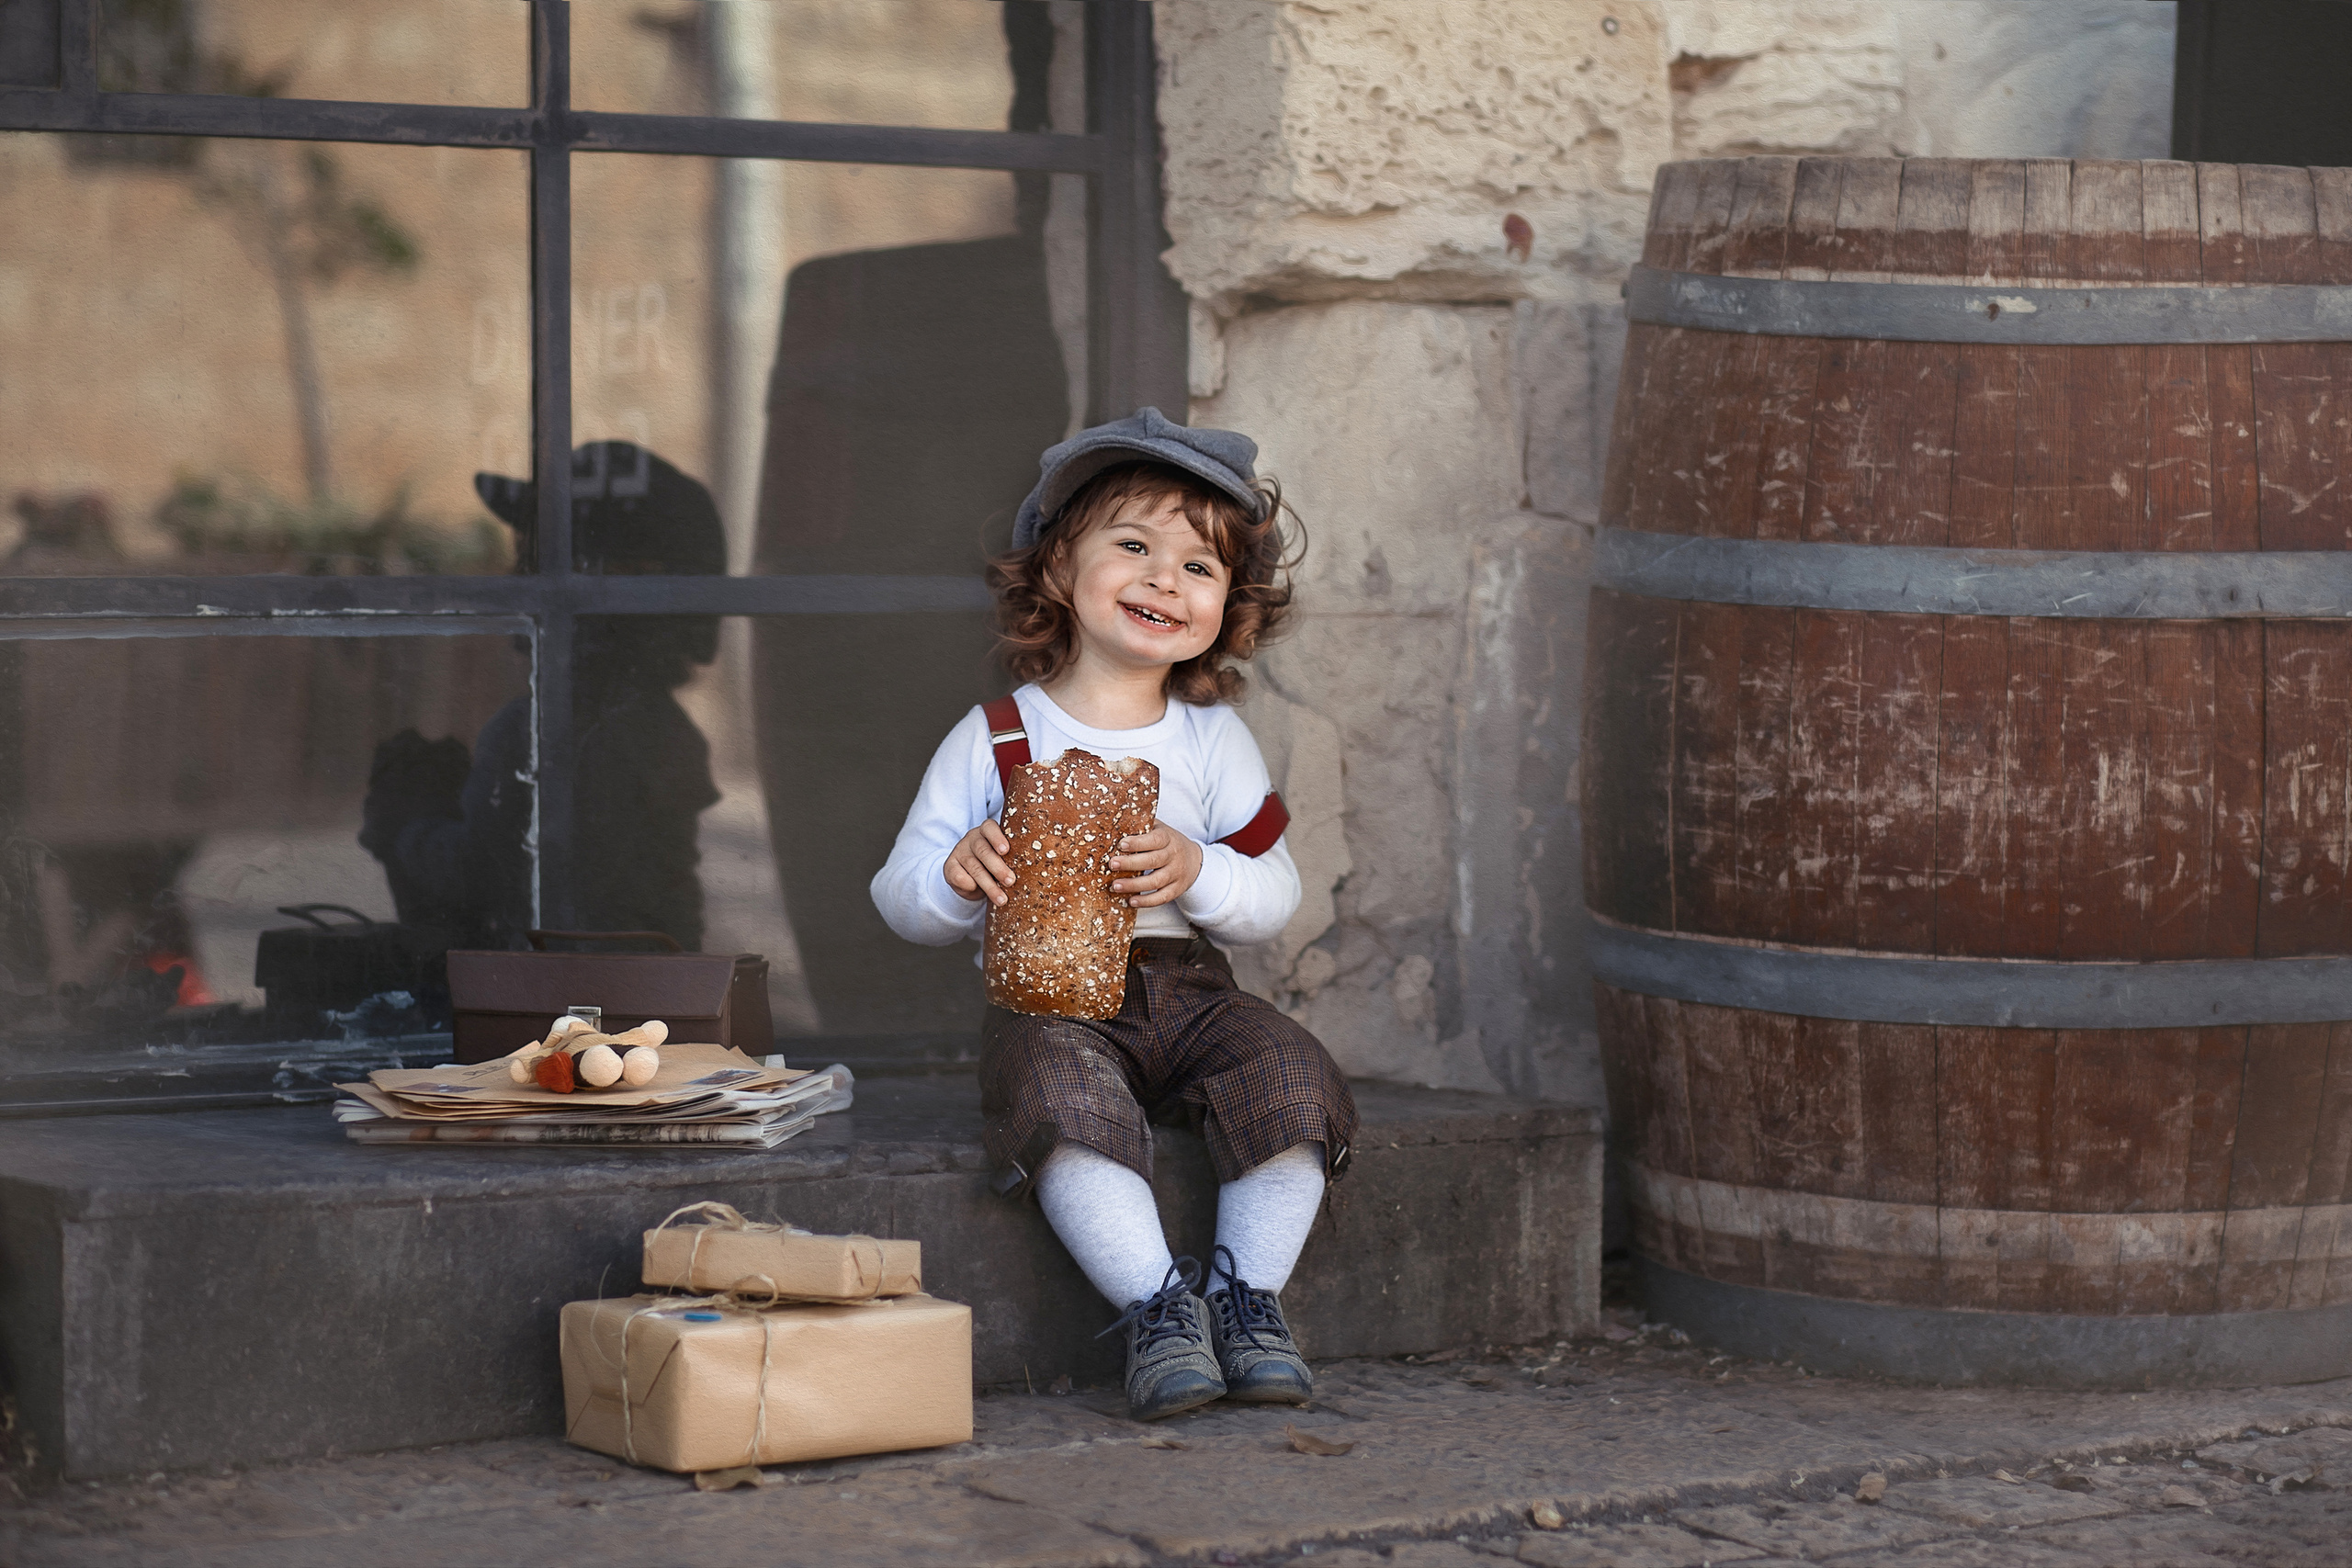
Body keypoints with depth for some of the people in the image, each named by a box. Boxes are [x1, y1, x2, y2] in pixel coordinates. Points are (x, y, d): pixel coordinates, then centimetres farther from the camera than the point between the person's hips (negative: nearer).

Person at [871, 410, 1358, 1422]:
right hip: (1047, 996, -3)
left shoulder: (1213, 740, 11)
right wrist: (960, 875, -18)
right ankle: (1156, 1303, -27)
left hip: (1186, 989, 3)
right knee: (1066, 1096, -36)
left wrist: (1196, 872, -14)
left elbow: (1276, 899, 7)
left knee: (1290, 1075, -25)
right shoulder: (995, 740, 4)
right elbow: (901, 901, 5)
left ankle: (1247, 1293, -10)